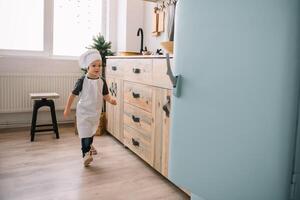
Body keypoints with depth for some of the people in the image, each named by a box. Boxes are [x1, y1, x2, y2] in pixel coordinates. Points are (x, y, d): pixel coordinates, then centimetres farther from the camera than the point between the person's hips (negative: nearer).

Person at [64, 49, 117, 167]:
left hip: (95, 112, 5)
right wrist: (67, 109, -3)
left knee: (92, 131, 24)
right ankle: (86, 154, -3)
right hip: (83, 112, -5)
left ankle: (89, 146, 49)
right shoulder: (82, 81, -16)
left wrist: (111, 100, -22)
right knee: (85, 132, -10)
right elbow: (73, 95, -8)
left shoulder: (102, 81, -5)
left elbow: (106, 95, 1)